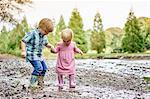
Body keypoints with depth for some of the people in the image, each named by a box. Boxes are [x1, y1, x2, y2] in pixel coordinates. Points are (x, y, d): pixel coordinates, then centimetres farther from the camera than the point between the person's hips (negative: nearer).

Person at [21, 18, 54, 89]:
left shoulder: (44, 36, 6)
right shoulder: (33, 33, -18)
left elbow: (46, 44, 24)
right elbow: (23, 41, -16)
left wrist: (50, 46, 4)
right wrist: (23, 51, -23)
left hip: (38, 55, 9)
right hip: (31, 55, -9)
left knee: (44, 68, 11)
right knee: (38, 68, -21)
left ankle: (40, 82, 27)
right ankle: (32, 84, -12)